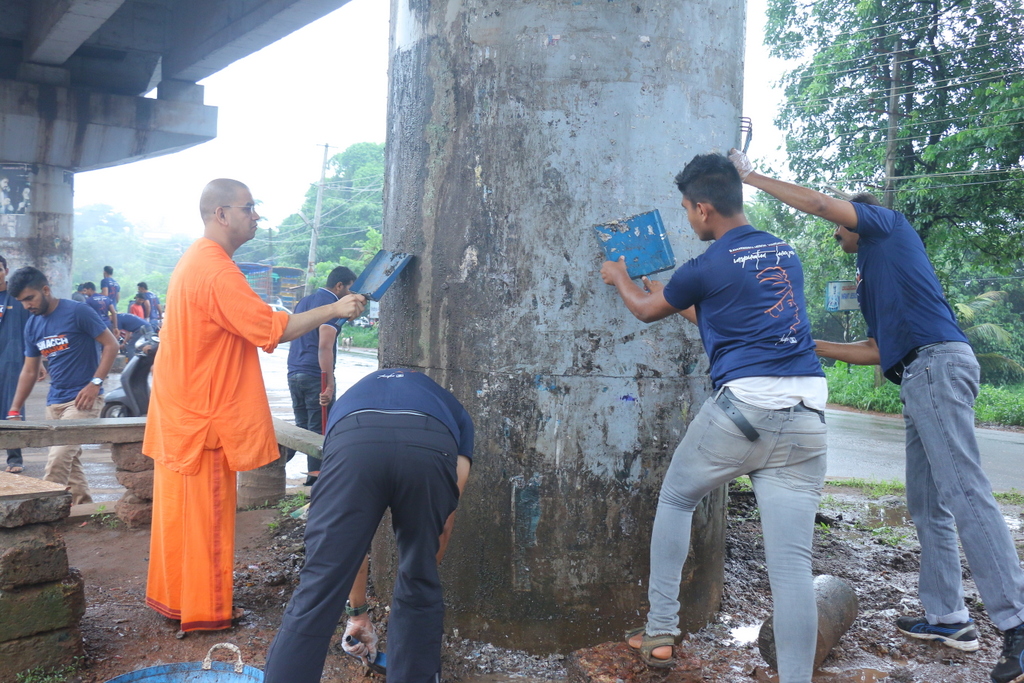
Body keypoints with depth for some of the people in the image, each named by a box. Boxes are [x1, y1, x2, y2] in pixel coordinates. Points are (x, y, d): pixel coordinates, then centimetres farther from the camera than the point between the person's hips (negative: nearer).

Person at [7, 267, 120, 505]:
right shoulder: (32, 325, 10)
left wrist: (95, 383, -16)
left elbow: (111, 345, -8)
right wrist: (14, 411, 12)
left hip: (83, 399, -7)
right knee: (69, 460, 10)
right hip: (55, 402, 7)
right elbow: (29, 371, 16)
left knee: (59, 458, -15)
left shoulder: (77, 312, -9)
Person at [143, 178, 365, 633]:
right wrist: (333, 310, -17)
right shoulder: (217, 272, -21)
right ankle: (204, 610, 12)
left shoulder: (195, 260, 13)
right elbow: (274, 329, -23)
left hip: (182, 411, 10)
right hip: (203, 417, -10)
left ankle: (171, 596, 29)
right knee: (204, 514, 1)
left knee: (181, 509, 17)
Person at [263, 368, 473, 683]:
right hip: (432, 447, 0)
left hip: (352, 443, 0)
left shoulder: (350, 399, 44)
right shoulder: (454, 412, 41)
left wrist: (358, 612, 51)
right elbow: (443, 527, 34)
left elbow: (347, 535, 44)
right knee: (420, 589, 22)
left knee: (317, 593, 6)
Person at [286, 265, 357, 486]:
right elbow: (325, 347, -20)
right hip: (315, 375, -8)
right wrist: (329, 385, -21)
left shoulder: (304, 301, 17)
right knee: (319, 429, 0)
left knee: (301, 427, 14)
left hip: (294, 374, 8)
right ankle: (316, 474, 3)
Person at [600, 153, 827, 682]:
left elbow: (647, 310, 18)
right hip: (807, 413, 5)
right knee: (791, 562, 1)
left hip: (743, 405, -5)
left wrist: (620, 280, 37)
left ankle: (660, 632, 23)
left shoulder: (708, 267, -1)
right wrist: (679, 300, 45)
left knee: (675, 499, 20)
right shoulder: (787, 255, 18)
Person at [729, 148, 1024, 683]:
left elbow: (819, 202, -5)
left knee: (965, 494, -15)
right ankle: (947, 618, 14)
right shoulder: (869, 278, 29)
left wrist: (752, 176, 3)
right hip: (919, 378, 10)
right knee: (926, 505, 9)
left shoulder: (888, 224, 9)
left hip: (938, 363, -10)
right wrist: (811, 345, 29)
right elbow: (876, 350, 27)